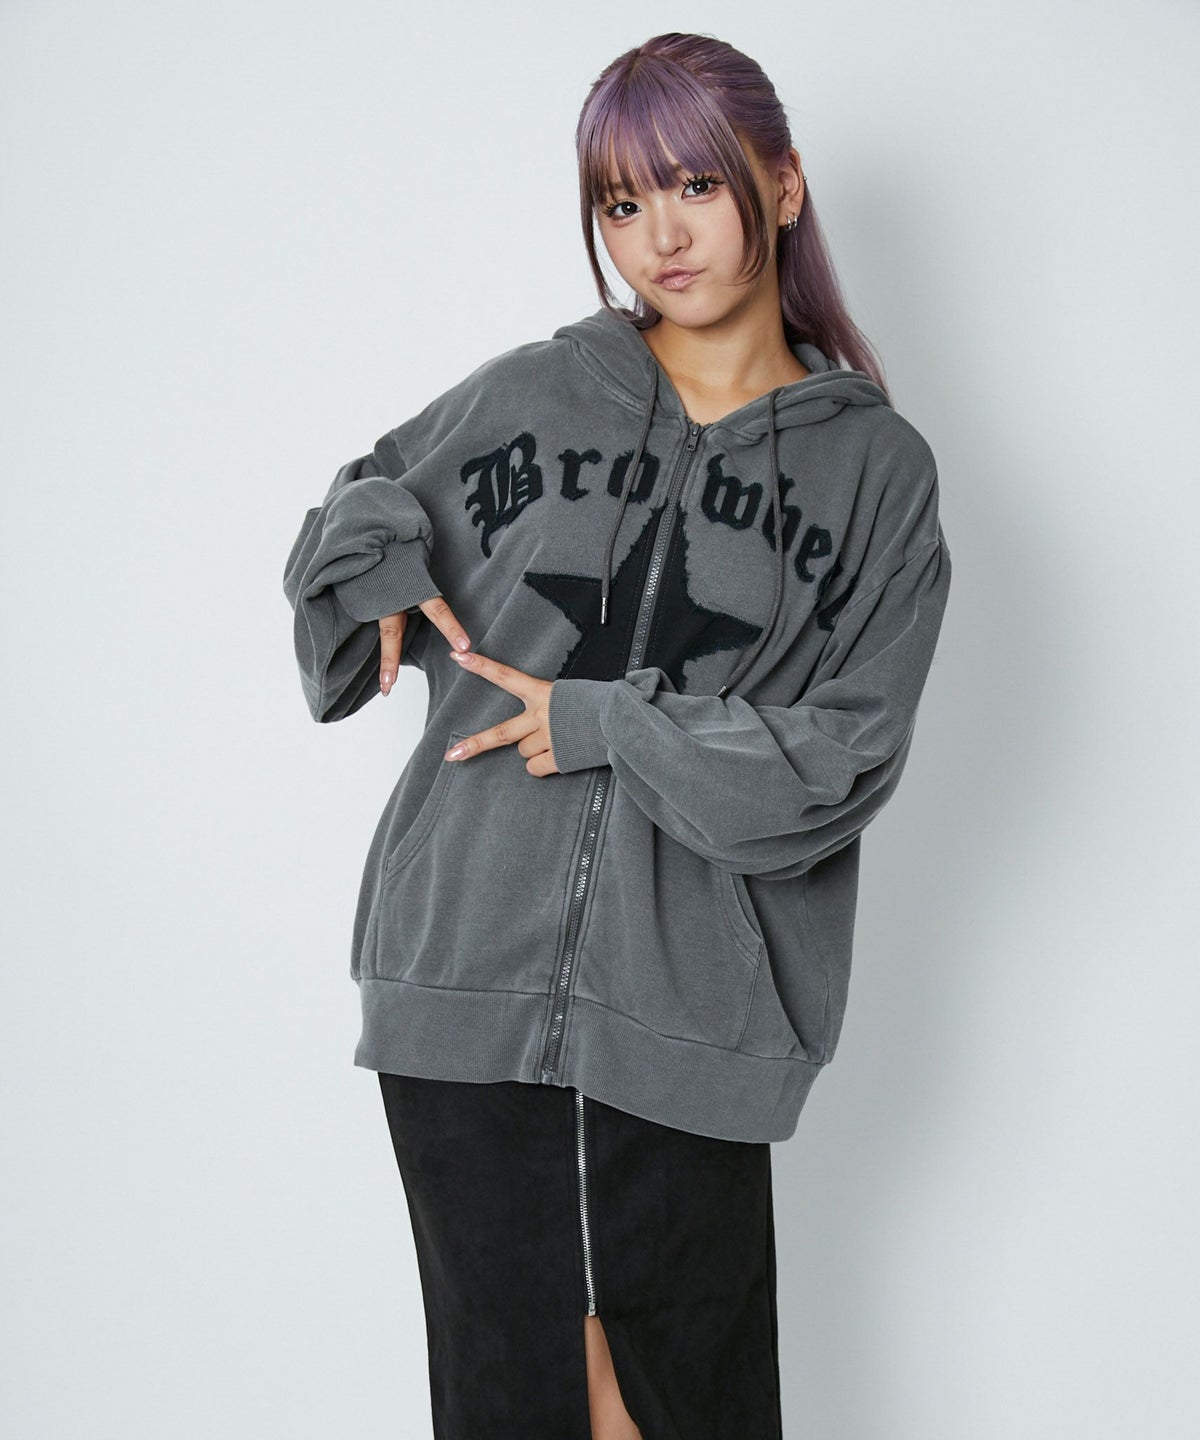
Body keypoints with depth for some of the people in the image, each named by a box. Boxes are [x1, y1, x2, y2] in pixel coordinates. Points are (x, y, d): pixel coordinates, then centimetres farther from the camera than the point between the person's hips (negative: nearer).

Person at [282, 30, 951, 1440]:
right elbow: (361, 504, 24)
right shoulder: (522, 398, 8)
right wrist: (379, 572, 1)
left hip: (688, 1000, -1)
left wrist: (599, 725, -9)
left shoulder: (876, 468, 4)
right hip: (466, 969, 2)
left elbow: (843, 756, -3)